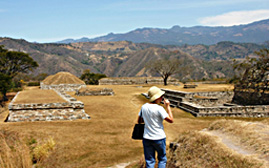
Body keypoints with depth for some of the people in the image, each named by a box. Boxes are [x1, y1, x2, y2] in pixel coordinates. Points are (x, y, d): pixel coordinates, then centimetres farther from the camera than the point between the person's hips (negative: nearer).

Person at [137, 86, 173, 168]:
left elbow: (139, 121, 9)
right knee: (162, 159, 17)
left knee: (149, 161, 11)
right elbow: (171, 120, -17)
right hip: (159, 138, -4)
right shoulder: (159, 108, -19)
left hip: (147, 138, 4)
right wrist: (168, 106, -11)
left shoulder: (144, 107, -1)